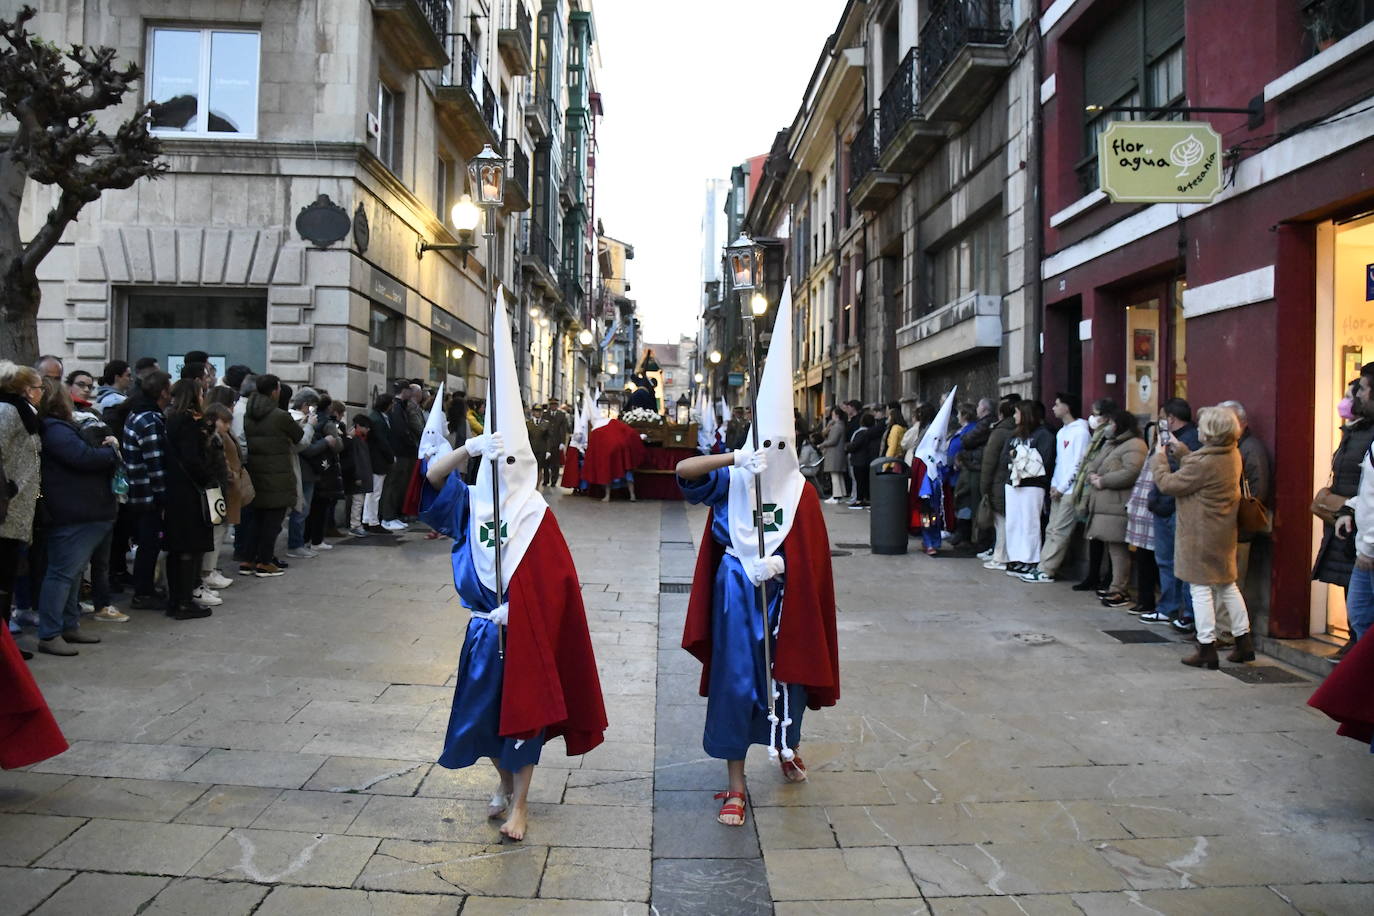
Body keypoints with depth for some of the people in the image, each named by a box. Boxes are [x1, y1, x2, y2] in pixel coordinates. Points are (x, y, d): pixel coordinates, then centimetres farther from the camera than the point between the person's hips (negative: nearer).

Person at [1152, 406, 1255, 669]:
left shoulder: (1204, 463, -23)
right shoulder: (1233, 455, 4)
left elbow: (1167, 484, -17)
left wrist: (1160, 457, -2)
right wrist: (1182, 451, 18)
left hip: (1200, 535, -9)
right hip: (1224, 532, 9)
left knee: (1201, 588, 0)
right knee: (1227, 585, 18)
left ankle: (1207, 649, 5)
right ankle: (1244, 642, 25)